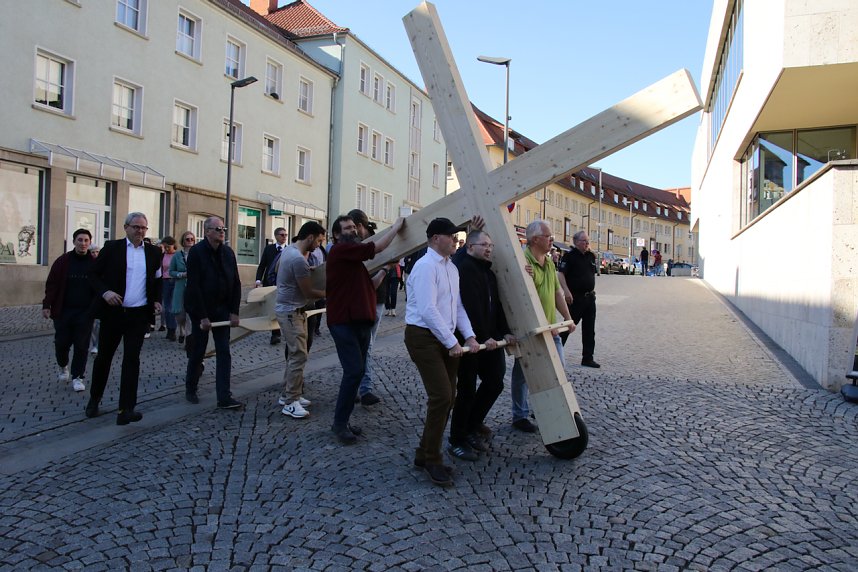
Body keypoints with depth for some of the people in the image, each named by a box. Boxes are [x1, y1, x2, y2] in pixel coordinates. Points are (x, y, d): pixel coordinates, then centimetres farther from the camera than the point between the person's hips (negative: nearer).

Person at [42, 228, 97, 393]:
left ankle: (77, 377, 11)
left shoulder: (95, 263, 0)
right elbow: (52, 284, 0)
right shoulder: (62, 261, 0)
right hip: (63, 311, 0)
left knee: (81, 345, 0)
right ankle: (63, 367, 34)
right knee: (62, 343, 6)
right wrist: (46, 305, -6)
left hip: (85, 312, 0)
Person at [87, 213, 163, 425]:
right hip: (112, 312, -1)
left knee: (132, 360, -3)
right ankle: (94, 399, 35)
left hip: (139, 315, 1)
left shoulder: (153, 252, 7)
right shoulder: (112, 247, 0)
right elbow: (93, 274, 2)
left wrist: (157, 300, 3)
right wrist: (105, 292, -16)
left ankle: (126, 410, -2)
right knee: (103, 357, 13)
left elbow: (158, 280, 19)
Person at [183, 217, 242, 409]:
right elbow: (194, 285, -16)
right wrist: (202, 316, -18)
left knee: (224, 352, -1)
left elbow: (235, 283, 5)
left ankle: (224, 398, 0)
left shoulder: (228, 252, 3)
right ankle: (190, 390, 29)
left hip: (222, 309, 4)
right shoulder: (196, 252, -13)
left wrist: (234, 312, -1)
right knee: (198, 351, 7)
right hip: (201, 310, -4)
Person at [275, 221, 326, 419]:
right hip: (292, 312, -10)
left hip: (290, 310, 10)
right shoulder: (299, 259, -24)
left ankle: (287, 395, 23)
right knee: (298, 356, -9)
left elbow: (277, 270, 26)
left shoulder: (289, 249, 7)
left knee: (294, 354, 15)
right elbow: (309, 293, -19)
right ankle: (290, 402, -4)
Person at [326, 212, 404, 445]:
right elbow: (377, 247, -16)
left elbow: (368, 285, 23)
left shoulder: (354, 255, 21)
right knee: (355, 370, -13)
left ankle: (343, 421, 19)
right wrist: (396, 226, -5)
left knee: (357, 370, 10)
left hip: (361, 321, 10)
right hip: (344, 322, -10)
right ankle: (340, 423, -2)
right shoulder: (340, 249, -10)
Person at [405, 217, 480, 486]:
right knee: (441, 396, -13)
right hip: (424, 337, -9)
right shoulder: (426, 267, -15)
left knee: (447, 397, 10)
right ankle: (431, 461, 2)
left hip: (447, 338, 9)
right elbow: (428, 310, -21)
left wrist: (469, 336, 2)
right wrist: (452, 343, -17)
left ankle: (424, 454, 24)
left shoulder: (452, 268, 13)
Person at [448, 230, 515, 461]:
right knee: (467, 389, -1)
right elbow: (470, 307, -23)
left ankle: (473, 425, 29)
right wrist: (482, 337, -24)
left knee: (495, 382, 11)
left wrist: (505, 331, 7)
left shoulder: (488, 272, 15)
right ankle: (457, 441, 14)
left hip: (489, 338, 9)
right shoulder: (463, 267, -16)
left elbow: (496, 304, 16)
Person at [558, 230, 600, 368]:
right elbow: (561, 274, -17)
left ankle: (588, 358, 16)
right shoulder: (570, 256, -10)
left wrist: (592, 289, 15)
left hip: (590, 297, 7)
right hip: (575, 298, -7)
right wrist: (566, 291, -25)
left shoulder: (591, 256, 10)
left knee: (589, 330, 9)